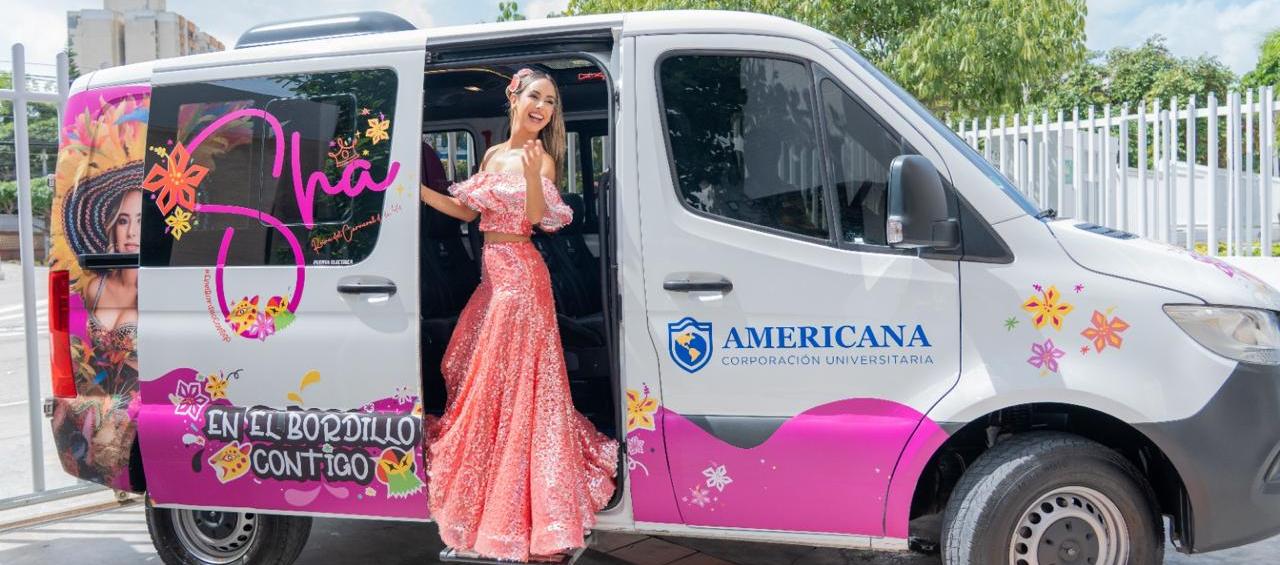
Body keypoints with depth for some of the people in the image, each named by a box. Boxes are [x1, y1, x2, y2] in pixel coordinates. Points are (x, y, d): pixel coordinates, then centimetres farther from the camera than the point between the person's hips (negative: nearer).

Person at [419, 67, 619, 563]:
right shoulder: (494, 155, 13)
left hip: (519, 275, -8)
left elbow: (537, 217, -20)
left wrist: (532, 176, -36)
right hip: (493, 272, 8)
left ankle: (513, 509, 2)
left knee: (510, 382, -6)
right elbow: (467, 211, 16)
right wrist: (417, 189, 11)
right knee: (480, 378, 13)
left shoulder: (540, 157, -7)